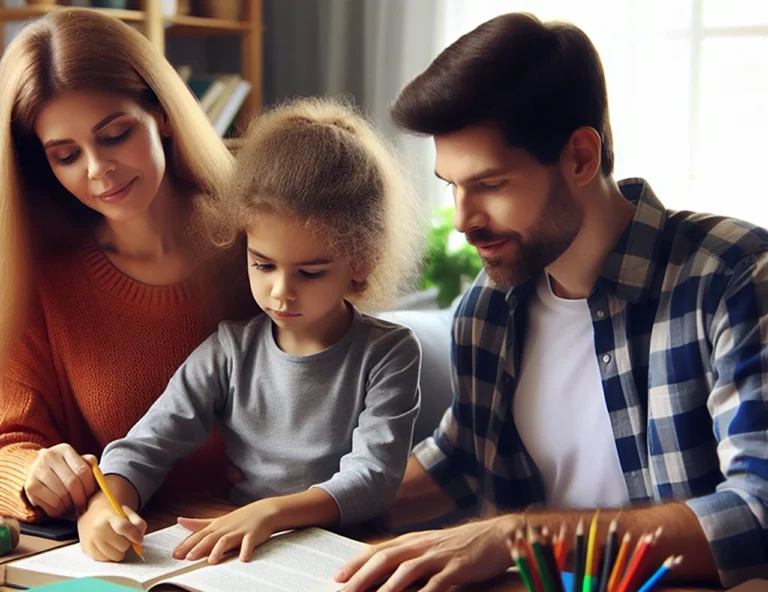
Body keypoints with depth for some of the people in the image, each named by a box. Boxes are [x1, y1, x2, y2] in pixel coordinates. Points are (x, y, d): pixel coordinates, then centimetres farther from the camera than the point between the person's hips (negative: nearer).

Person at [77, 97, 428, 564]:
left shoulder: (388, 354, -5)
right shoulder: (231, 351, 4)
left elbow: (373, 478, -14)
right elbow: (148, 444, 0)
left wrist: (270, 512, -29)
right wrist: (106, 504, -22)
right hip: (236, 561, 3)